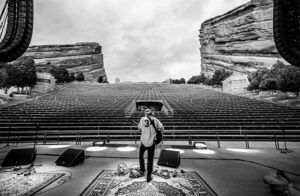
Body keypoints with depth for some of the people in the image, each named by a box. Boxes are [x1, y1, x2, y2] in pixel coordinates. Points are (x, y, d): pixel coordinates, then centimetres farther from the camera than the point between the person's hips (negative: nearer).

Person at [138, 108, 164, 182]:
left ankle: (142, 171, 41)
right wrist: (155, 130, 7)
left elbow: (139, 129, 10)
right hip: (151, 143, 0)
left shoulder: (142, 119, -2)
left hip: (143, 142, 1)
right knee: (150, 160, 15)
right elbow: (161, 129, -9)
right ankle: (148, 177, 25)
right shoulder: (155, 120, -3)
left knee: (141, 156, 28)